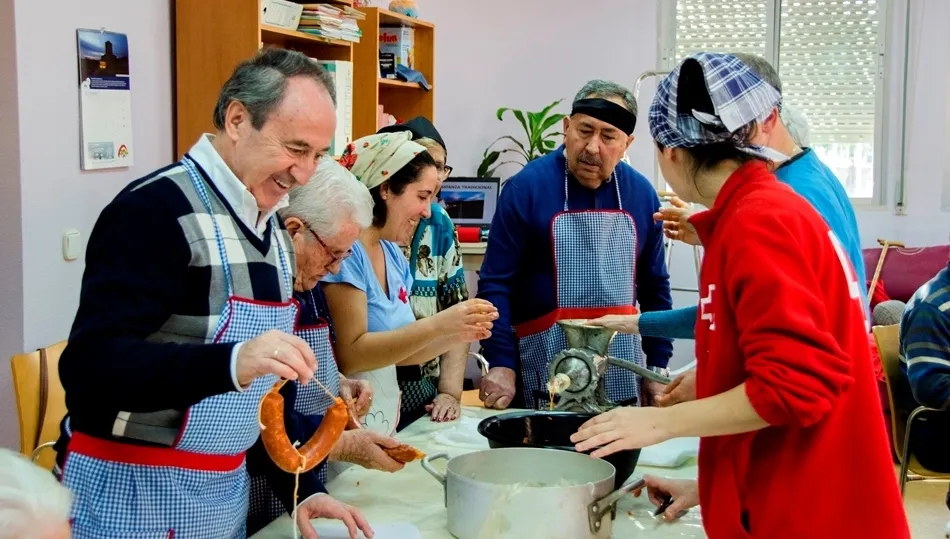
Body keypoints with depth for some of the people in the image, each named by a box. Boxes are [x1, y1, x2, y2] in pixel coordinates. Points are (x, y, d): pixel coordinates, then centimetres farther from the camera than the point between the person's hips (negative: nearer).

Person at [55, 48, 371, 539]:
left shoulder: (275, 233, 8)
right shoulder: (156, 210, -18)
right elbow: (89, 367, -27)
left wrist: (299, 489, 4)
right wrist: (231, 362, -39)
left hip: (225, 495, 8)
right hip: (127, 498, -8)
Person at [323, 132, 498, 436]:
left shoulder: (393, 255, 7)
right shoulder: (345, 250, -16)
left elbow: (397, 351, 11)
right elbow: (348, 355, -21)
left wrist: (457, 335, -4)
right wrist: (436, 325, -23)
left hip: (386, 421, 7)